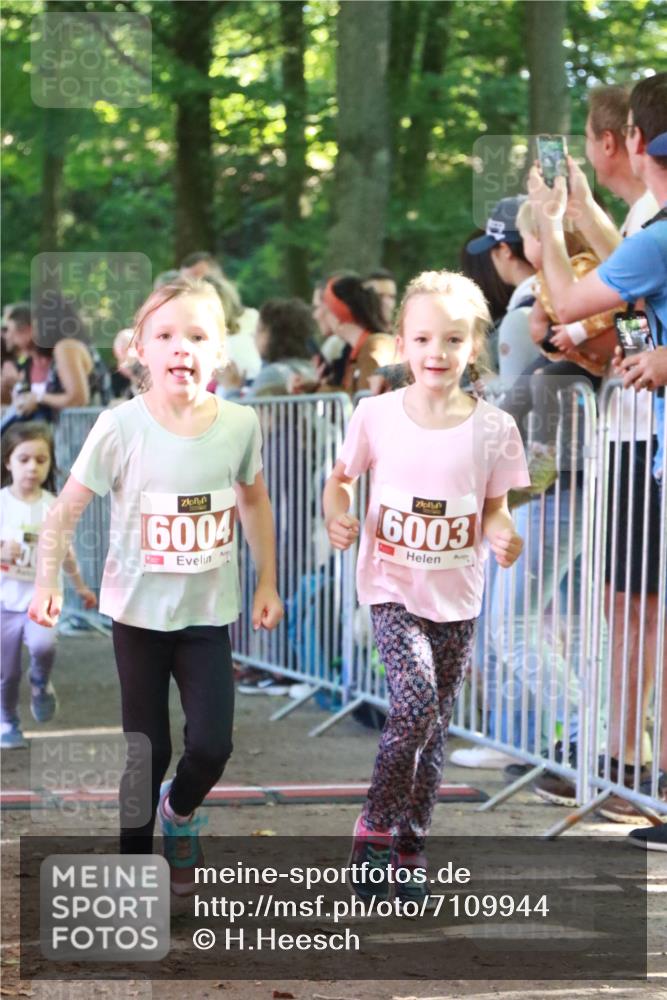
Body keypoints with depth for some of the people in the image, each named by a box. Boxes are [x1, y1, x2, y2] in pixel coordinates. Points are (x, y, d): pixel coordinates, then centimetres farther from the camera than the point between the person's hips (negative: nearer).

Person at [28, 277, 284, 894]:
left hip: (208, 612, 2)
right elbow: (67, 509, -9)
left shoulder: (240, 424, -8)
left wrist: (268, 584, 12)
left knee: (212, 743, -7)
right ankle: (135, 858, 27)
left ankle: (180, 808, 28)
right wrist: (48, 582, -18)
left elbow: (255, 501, 9)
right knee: (147, 750, 6)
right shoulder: (121, 428, -16)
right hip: (139, 612, -1)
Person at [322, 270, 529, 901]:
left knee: (436, 727, 8)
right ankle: (375, 830, -4)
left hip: (457, 596, 2)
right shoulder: (377, 415, -7)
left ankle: (410, 850, 23)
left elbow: (494, 508, 5)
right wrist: (336, 514, -13)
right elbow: (341, 477, 7)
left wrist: (503, 535, -17)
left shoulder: (493, 429, -5)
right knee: (417, 701, -22)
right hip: (392, 588, -2)